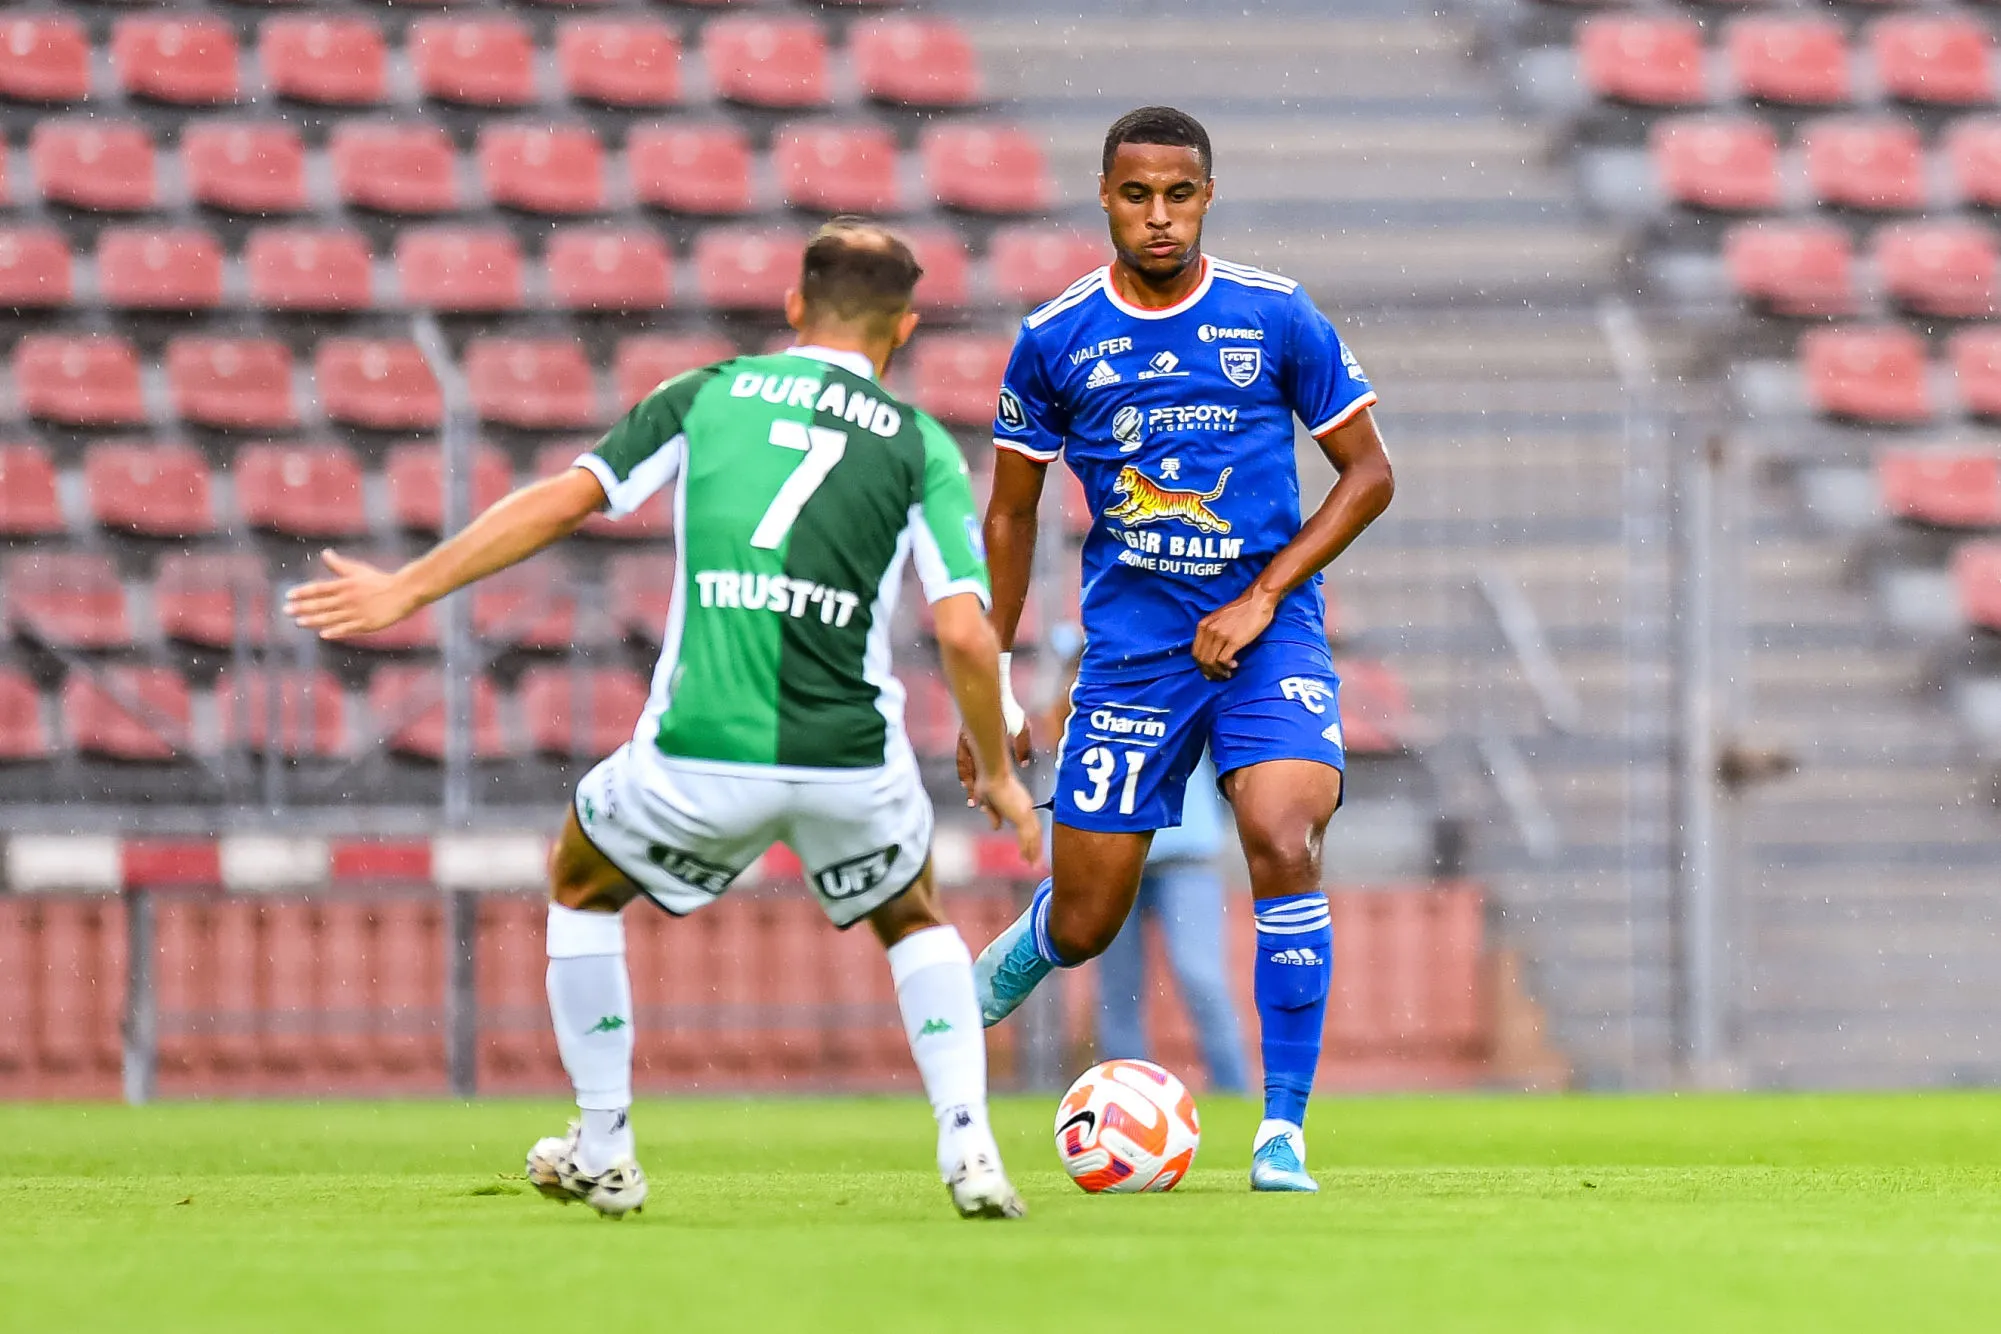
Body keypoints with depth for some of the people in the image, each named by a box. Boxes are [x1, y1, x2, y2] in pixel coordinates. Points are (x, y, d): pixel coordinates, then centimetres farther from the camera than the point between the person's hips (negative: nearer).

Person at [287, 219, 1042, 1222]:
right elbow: (964, 633, -2)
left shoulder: (706, 396, 10)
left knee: (580, 882, 30)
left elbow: (561, 501, 5)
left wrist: (408, 589, 12)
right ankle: (968, 1151, 11)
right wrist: (997, 775, 12)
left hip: (699, 753, 0)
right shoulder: (921, 447, 7)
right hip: (852, 760, 0)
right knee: (913, 921, 30)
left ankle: (602, 1152, 28)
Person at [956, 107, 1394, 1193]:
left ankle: (1283, 1135, -15)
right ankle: (1000, 972, 43)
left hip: (1266, 631, -1)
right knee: (1085, 925, 3)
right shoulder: (1054, 340, -1)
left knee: (1284, 847, -25)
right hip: (1130, 645, 1)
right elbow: (1010, 514, 10)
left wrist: (1261, 598, -8)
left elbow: (1368, 474, 3)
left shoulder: (1276, 319, -4)